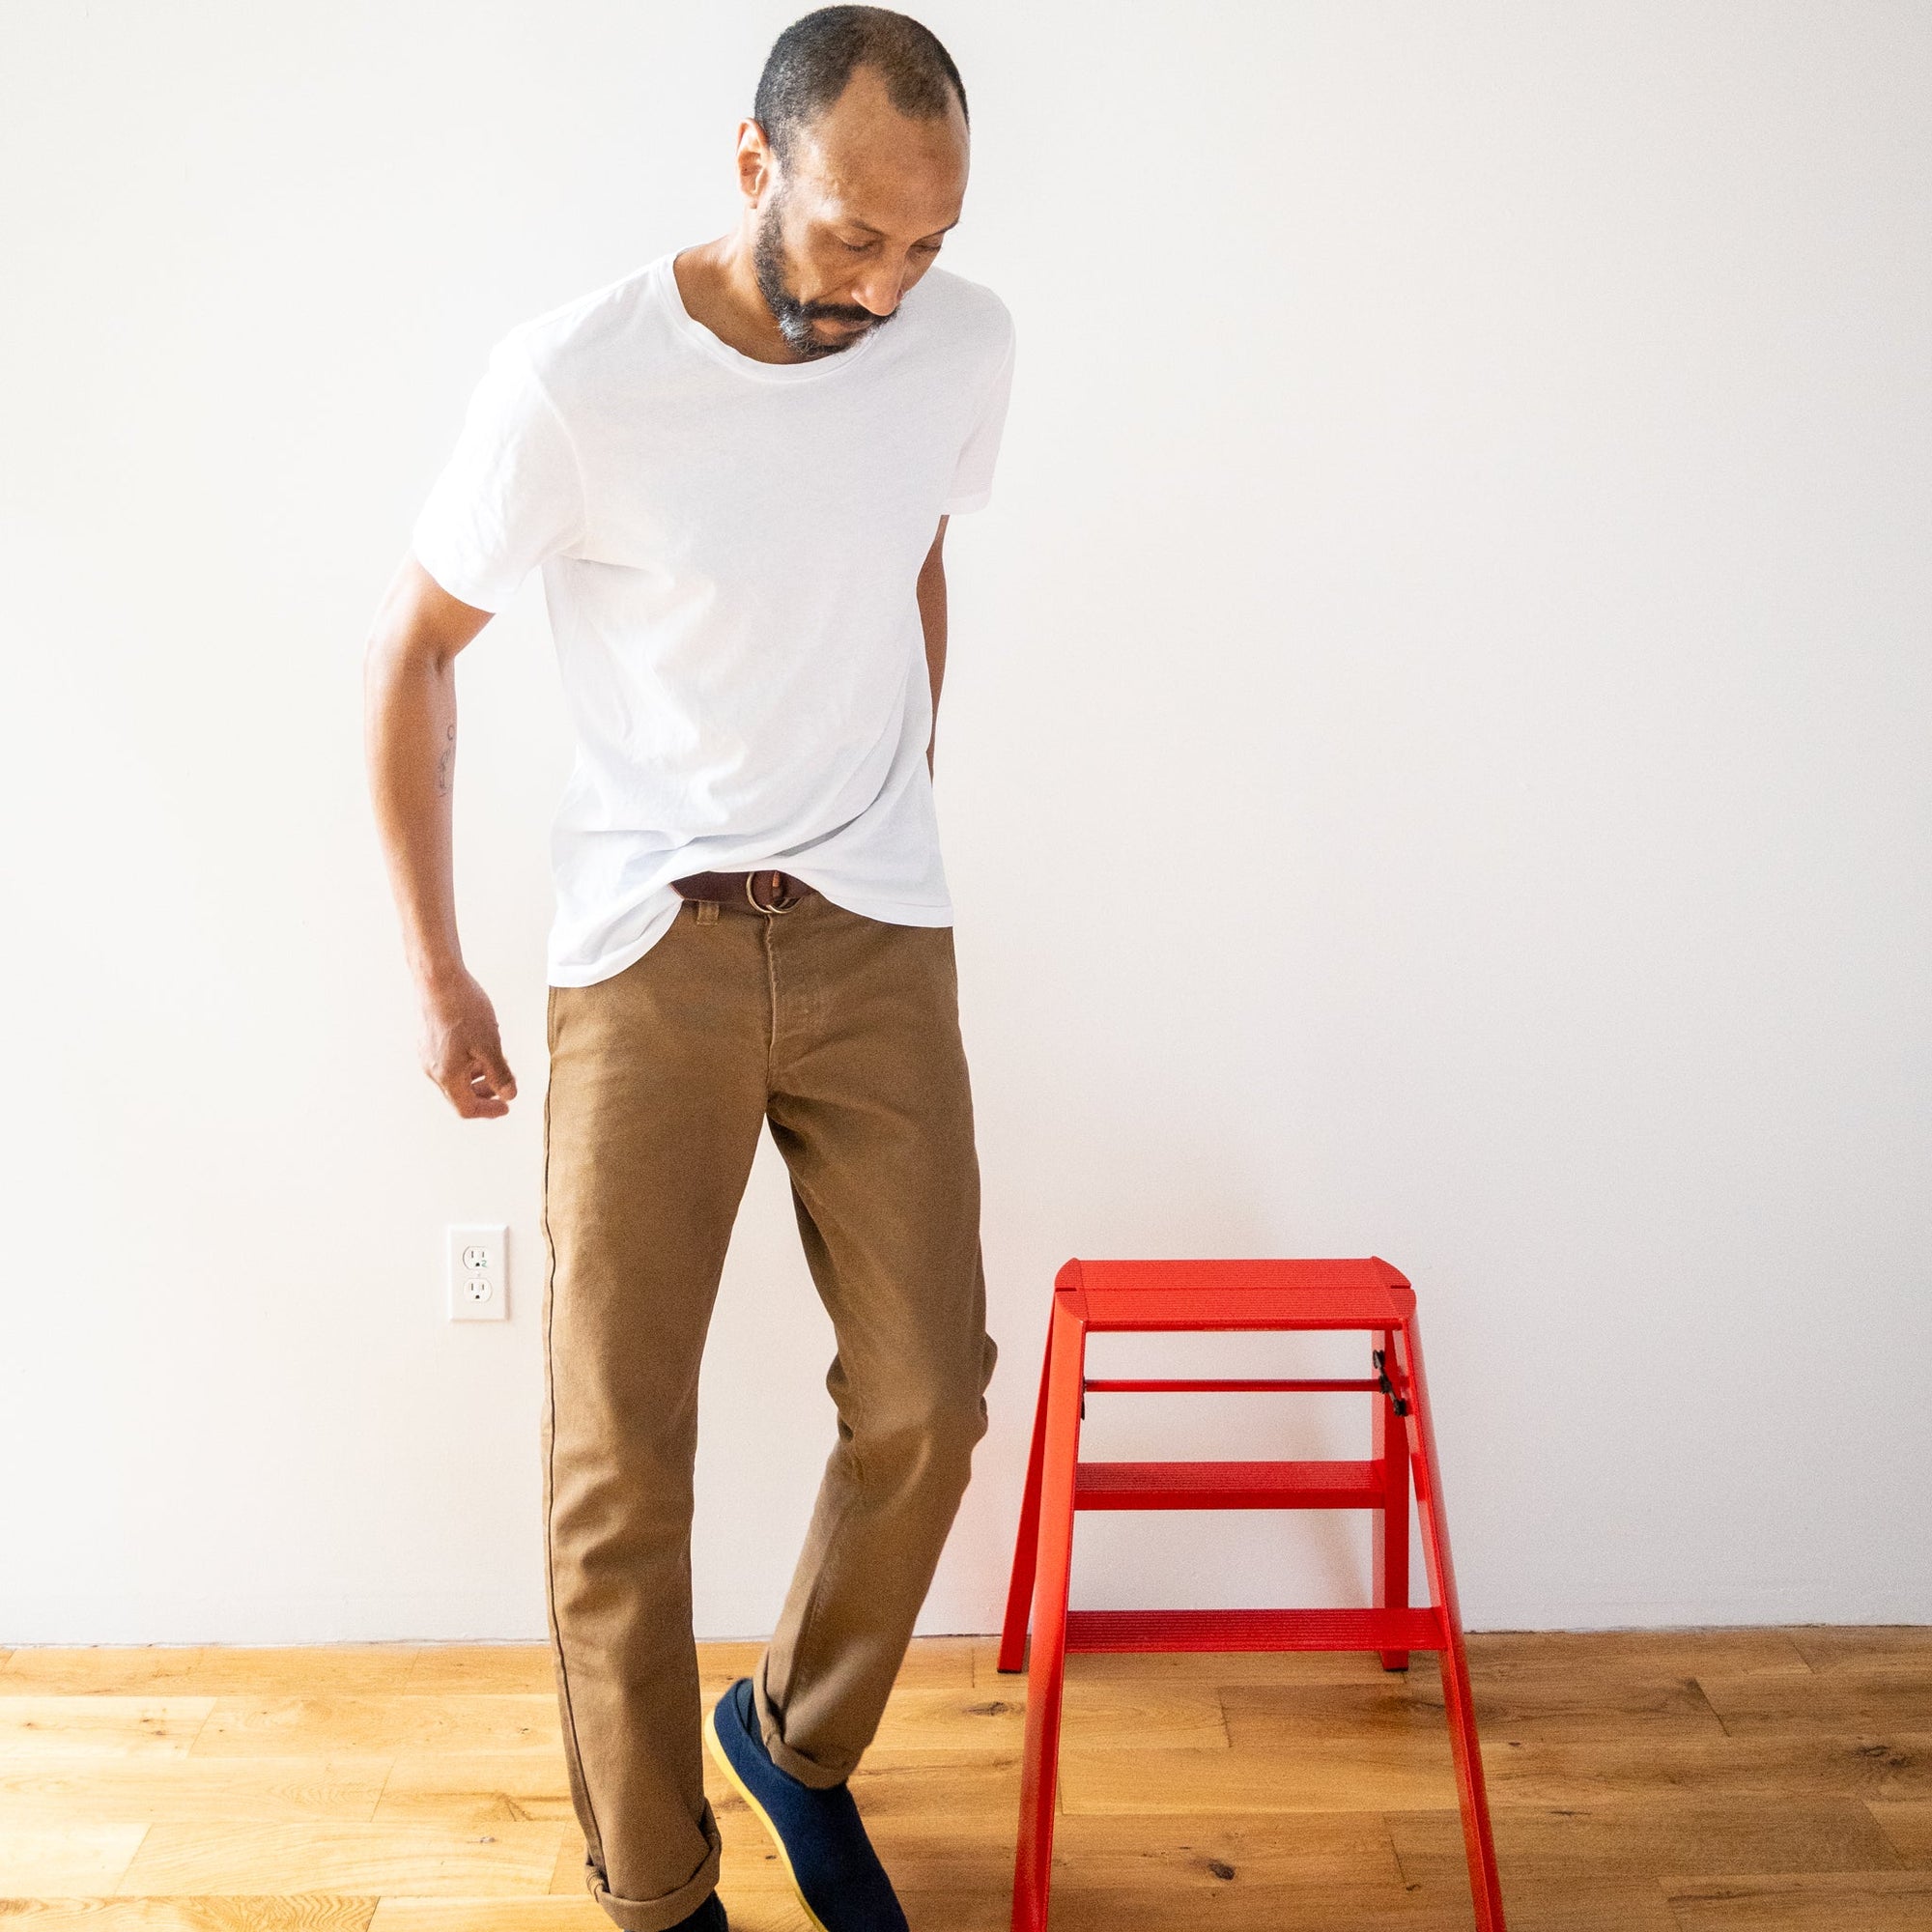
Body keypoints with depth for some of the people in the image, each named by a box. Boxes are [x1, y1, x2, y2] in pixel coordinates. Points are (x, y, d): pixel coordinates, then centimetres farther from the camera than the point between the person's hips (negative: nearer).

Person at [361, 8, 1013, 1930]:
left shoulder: (962, 345, -2)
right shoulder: (574, 378, -15)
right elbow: (411, 648, -3)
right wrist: (433, 968, -3)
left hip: (877, 941, 4)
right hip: (646, 955, -3)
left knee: (926, 1397, 4)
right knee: (617, 1448, 1)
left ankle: (799, 1739, 32)